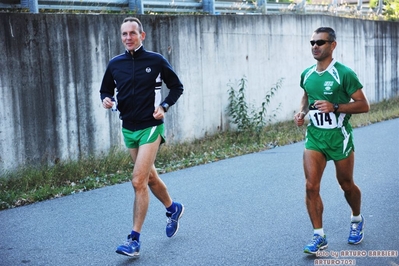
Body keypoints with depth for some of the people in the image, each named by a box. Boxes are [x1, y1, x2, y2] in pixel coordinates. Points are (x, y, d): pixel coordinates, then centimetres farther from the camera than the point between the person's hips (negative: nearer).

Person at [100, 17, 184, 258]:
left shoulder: (156, 61, -6)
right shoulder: (115, 64, 4)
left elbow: (177, 87, 4)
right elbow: (106, 90, 15)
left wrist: (164, 107, -11)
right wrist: (107, 100, -8)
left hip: (150, 127, -5)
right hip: (129, 129, 5)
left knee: (139, 181, -13)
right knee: (150, 177, 18)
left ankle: (135, 240, -7)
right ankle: (173, 208, 45)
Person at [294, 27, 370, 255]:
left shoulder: (344, 74, -13)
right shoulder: (307, 75, 4)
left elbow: (364, 105, -13)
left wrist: (335, 108, -24)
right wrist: (302, 112, 3)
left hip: (339, 136, -4)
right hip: (314, 135, 4)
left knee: (346, 184, 13)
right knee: (311, 186, -8)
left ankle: (357, 220, 42)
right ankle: (319, 237, 2)